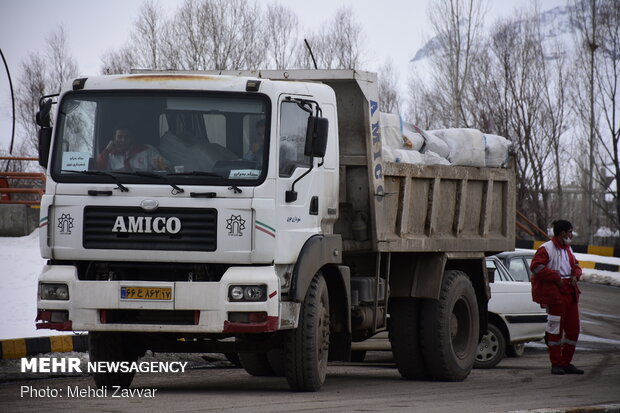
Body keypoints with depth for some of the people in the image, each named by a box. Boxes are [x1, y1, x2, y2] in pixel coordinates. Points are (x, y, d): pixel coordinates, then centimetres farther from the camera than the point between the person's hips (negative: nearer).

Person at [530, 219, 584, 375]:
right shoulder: (546, 249, -8)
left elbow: (575, 265, 30)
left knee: (573, 328, 7)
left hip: (569, 291, 8)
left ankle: (566, 363, 16)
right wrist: (556, 277, -17)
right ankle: (556, 364, 2)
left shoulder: (568, 249, 19)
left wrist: (575, 275, 6)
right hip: (554, 292, -8)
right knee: (556, 329, -4)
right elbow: (536, 267, -16)